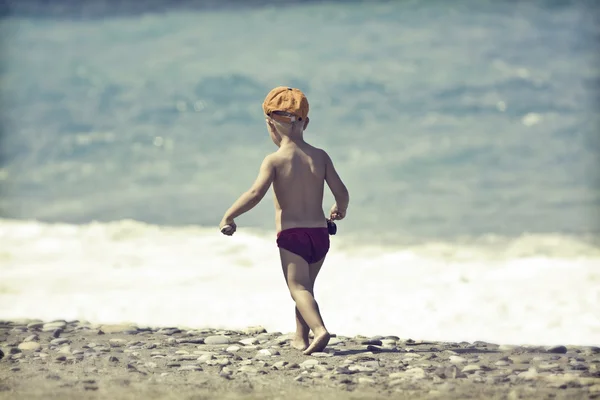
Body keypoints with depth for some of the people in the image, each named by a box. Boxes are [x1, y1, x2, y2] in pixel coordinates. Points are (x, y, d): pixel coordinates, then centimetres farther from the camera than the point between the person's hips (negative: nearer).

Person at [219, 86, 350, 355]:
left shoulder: (274, 161, -9)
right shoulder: (320, 157, 3)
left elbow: (255, 194, -19)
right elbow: (342, 193, 1)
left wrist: (228, 217, -8)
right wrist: (339, 210, 24)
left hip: (291, 235, -5)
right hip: (319, 233, 5)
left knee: (299, 288, -7)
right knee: (306, 285, 22)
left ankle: (319, 330, -31)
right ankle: (301, 338, 30)